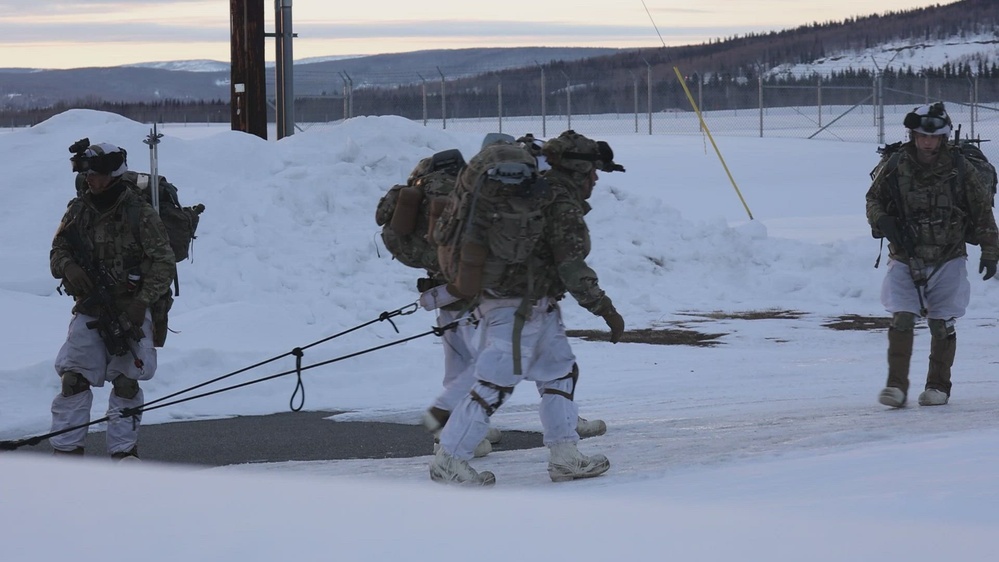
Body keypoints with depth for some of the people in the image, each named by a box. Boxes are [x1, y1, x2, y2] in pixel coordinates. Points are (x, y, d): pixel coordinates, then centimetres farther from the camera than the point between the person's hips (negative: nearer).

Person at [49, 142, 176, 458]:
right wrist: (68, 267, -11)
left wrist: (141, 302, -16)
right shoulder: (78, 210, 6)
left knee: (126, 382, 1)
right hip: (89, 310, 3)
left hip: (129, 311, -3)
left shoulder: (139, 213, -6)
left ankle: (123, 448, 12)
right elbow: (58, 251, 13)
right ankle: (66, 448, 0)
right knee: (73, 378, -6)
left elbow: (163, 263, -7)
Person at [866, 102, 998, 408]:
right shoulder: (895, 167, -5)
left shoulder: (959, 168, -6)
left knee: (942, 325, 2)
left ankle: (939, 385, 16)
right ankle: (896, 386, -5)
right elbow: (873, 199, 9)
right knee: (901, 320, -10)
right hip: (905, 259, 0)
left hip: (947, 260, 0)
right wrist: (883, 222, -11)